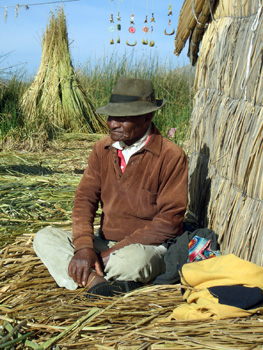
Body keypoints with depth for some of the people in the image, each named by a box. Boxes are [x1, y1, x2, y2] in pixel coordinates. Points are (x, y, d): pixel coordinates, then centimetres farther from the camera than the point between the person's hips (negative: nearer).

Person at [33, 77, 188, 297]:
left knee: (133, 259, -40)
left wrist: (116, 251, -18)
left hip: (149, 247, -5)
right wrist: (83, 246, -19)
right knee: (44, 238, -12)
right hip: (104, 243, 6)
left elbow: (169, 220, -15)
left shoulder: (171, 156, -13)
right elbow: (85, 198, 0)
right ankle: (94, 280, -31)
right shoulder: (102, 150, 5)